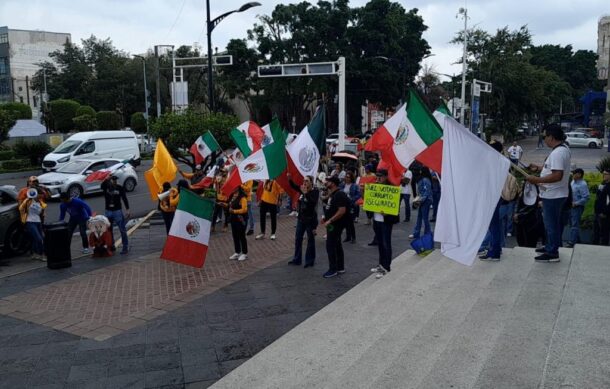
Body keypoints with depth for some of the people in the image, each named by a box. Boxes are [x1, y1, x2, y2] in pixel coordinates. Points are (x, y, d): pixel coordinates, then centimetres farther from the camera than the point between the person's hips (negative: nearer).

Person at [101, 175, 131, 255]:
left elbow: (124, 199, -1)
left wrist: (127, 209, -7)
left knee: (122, 230, -6)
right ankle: (112, 246, 24)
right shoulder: (106, 187, 0)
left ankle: (125, 247, -1)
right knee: (108, 230, 11)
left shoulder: (120, 188, -2)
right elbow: (102, 184, -24)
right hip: (108, 211, 3)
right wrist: (108, 178, -41)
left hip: (118, 211, -3)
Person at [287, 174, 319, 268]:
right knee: (298, 239, 12)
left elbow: (313, 202, -28)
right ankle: (297, 259, 23)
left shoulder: (315, 191, -13)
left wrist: (306, 193, -31)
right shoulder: (302, 189, 4)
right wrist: (289, 178, -1)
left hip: (310, 219, -7)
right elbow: (293, 186, 15)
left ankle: (310, 261, 13)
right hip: (301, 218, 7)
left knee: (310, 240, 4)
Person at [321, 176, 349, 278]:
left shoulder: (340, 195, -19)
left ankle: (333, 269, 1)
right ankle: (340, 268, 24)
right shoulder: (332, 194, 11)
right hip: (332, 224, 10)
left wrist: (329, 221, -26)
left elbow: (342, 211, -27)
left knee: (330, 246, -7)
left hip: (335, 225, -10)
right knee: (337, 245, 15)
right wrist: (325, 217, 9)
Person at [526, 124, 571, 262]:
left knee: (551, 224, 1)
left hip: (552, 195, -10)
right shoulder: (563, 148, 9)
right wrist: (539, 168, 16)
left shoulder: (557, 153, -25)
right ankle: (551, 246, 36)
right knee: (552, 222, 22)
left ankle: (552, 253, 11)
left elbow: (557, 176, -31)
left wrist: (536, 180, -28)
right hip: (556, 193, 10)